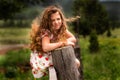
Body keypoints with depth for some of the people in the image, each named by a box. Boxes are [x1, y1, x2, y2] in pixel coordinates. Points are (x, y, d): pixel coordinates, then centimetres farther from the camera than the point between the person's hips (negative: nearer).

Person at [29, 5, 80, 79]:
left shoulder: (62, 29, -4)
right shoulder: (45, 32, -27)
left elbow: (73, 39, -3)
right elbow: (45, 48, -43)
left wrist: (66, 41, -25)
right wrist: (62, 43, -33)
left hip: (55, 56, 8)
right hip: (42, 61, -8)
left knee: (76, 63, -2)